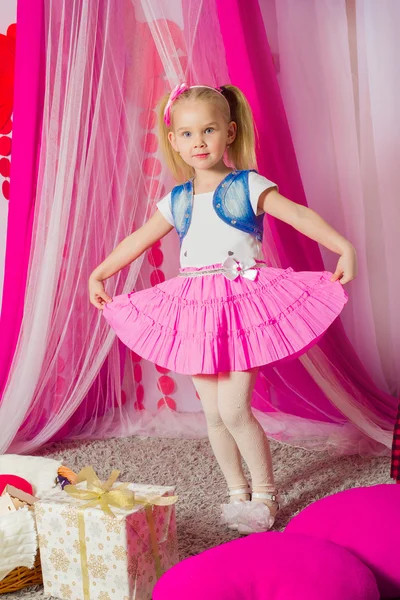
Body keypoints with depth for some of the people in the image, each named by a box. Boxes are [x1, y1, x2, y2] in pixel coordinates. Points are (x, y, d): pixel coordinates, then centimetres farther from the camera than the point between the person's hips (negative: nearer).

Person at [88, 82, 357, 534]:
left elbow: (300, 215, -13)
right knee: (213, 414, 8)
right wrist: (98, 275, 23)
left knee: (234, 411, -10)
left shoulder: (248, 187, -3)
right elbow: (138, 240, 21)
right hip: (195, 310, 5)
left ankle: (265, 492, 10)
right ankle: (237, 492, 25)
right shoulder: (176, 201, 10)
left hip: (241, 301, -5)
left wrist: (343, 247, -26)